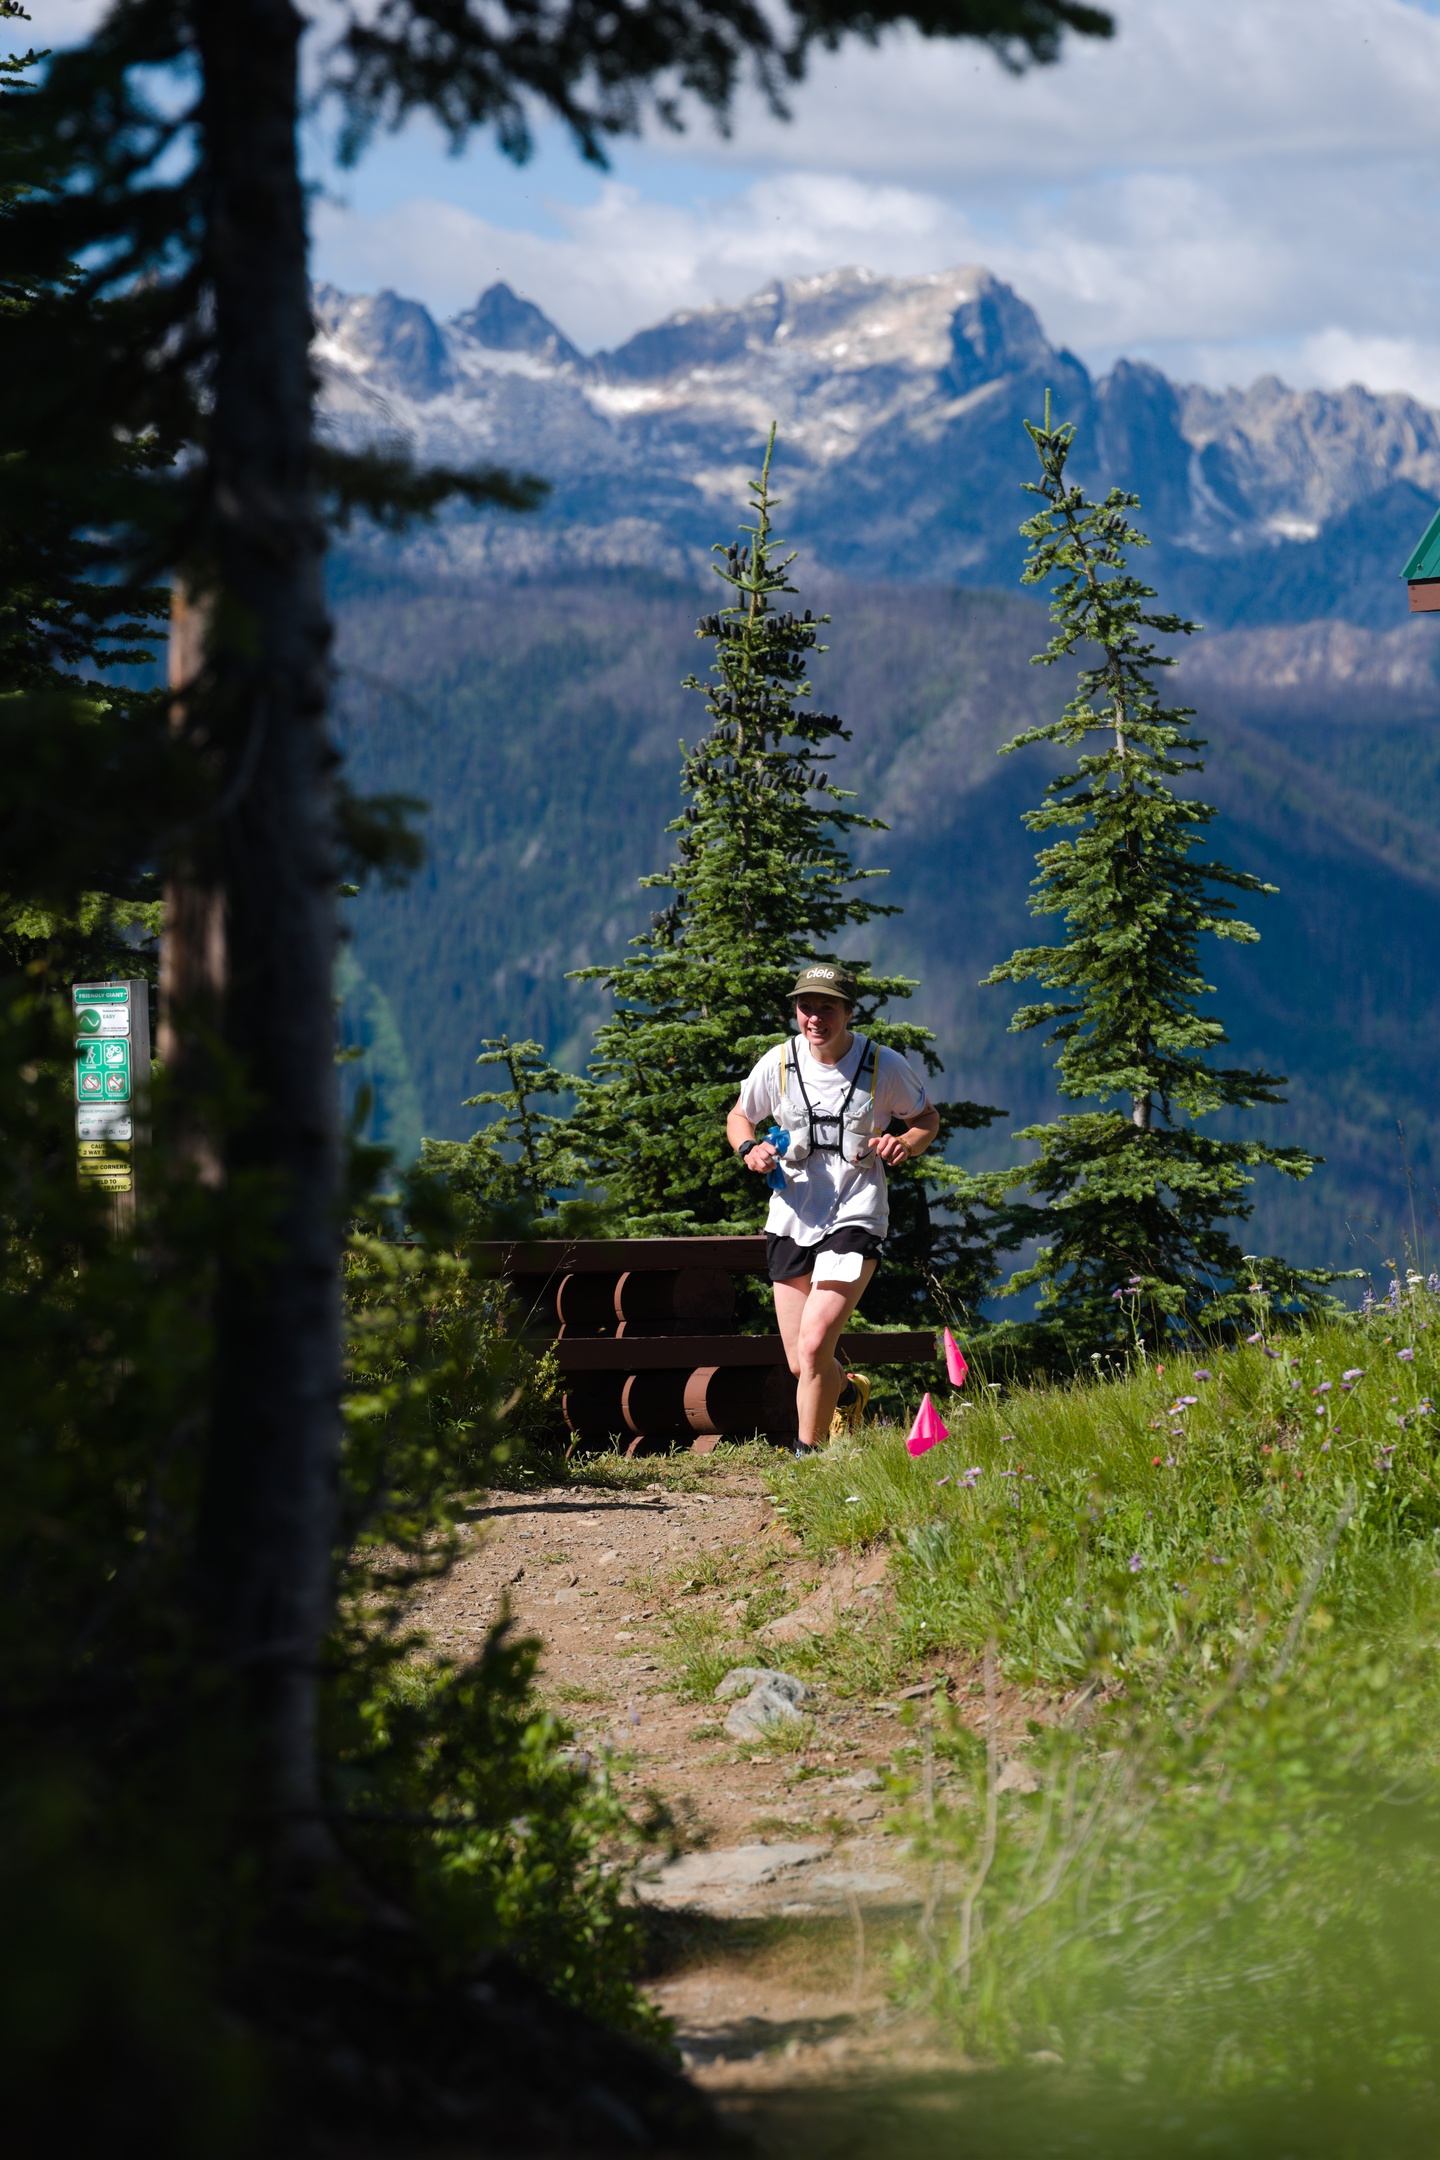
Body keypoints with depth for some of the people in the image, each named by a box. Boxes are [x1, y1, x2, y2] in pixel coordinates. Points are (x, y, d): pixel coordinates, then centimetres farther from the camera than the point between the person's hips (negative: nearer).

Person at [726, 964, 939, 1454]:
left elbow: (927, 1119, 10)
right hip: (792, 1218, 3)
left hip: (854, 1218, -3)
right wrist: (750, 1150, -7)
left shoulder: (885, 1066, -6)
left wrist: (906, 1144, -13)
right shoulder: (779, 1063, -1)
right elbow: (739, 1117, 15)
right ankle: (848, 1392, 43)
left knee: (814, 1345, -20)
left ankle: (807, 1455, -3)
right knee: (799, 1364, 8)